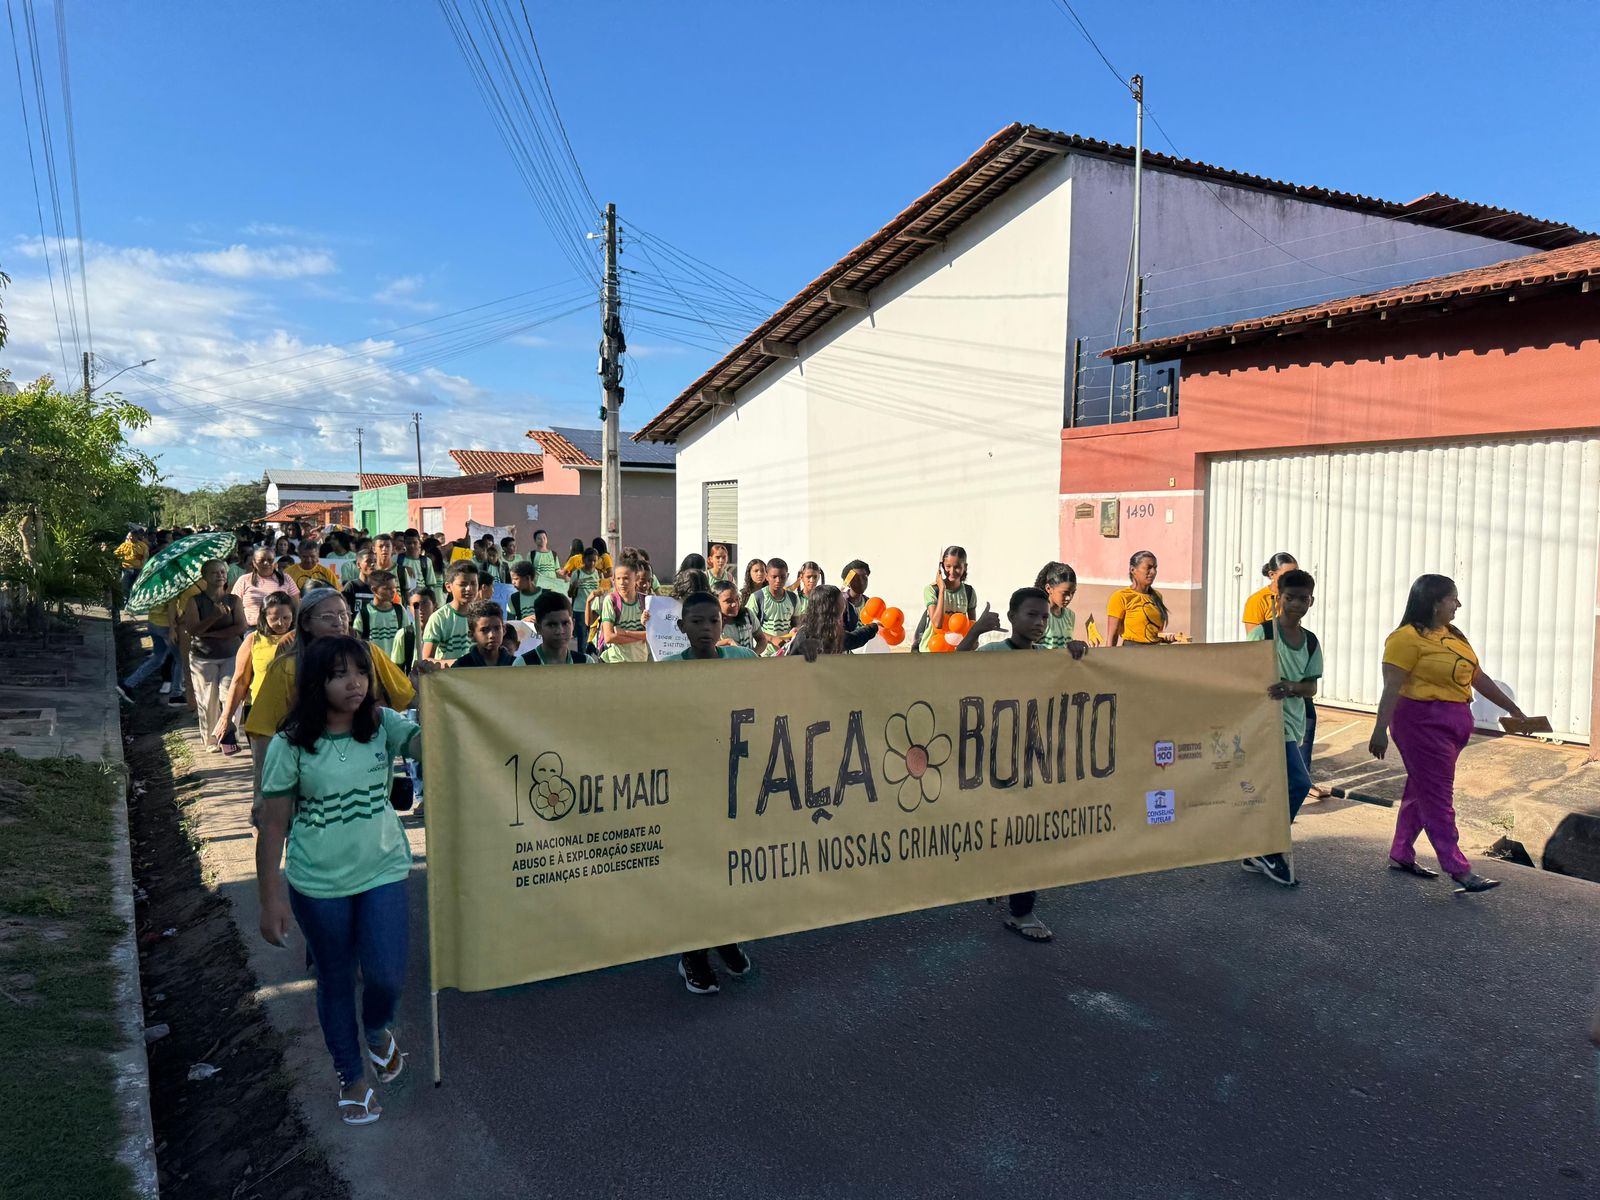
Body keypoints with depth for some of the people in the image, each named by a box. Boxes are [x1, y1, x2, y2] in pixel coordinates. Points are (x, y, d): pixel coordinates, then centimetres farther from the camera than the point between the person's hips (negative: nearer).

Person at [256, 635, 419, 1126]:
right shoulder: (290, 744, -11)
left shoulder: (383, 725, -6)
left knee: (386, 974, -7)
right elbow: (273, 824, -8)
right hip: (318, 883, -1)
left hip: (383, 870, 1)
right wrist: (271, 898, -8)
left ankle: (377, 1031, 31)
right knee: (336, 981, 14)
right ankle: (352, 1078, 38)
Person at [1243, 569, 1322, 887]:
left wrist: (1290, 687, -13)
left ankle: (1258, 855, 20)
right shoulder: (1263, 632, -8)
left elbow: (1311, 688, 8)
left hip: (1293, 723, 6)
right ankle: (1271, 852, 0)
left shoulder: (1310, 641, 9)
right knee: (1299, 783, -13)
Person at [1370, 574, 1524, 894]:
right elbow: (1392, 687, -19)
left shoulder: (1454, 636, 13)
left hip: (1454, 723, 9)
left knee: (1422, 790, 14)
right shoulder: (1408, 638, -14)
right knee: (1436, 796, -5)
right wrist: (1380, 730, -23)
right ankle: (1459, 870, -3)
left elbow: (1479, 678, 19)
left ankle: (1400, 854, 24)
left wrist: (1514, 710, 22)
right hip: (1423, 722, -9)